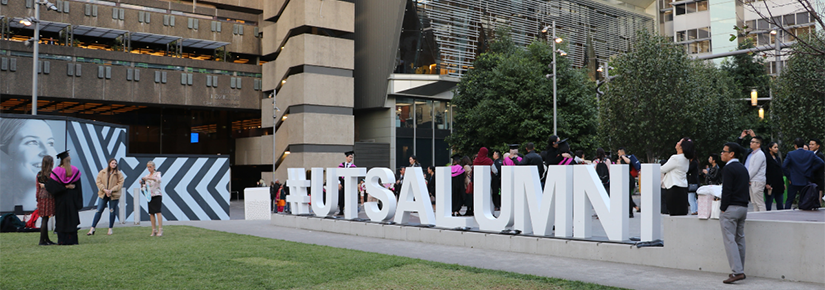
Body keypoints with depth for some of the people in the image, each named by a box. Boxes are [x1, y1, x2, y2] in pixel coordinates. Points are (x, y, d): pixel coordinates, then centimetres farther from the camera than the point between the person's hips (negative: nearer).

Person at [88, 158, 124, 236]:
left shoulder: (119, 174, 0)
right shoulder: (102, 172, 6)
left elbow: (120, 184, -4)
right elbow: (98, 182, 2)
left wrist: (111, 190, -15)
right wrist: (104, 190, -13)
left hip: (114, 195, -1)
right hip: (103, 194, 1)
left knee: (112, 212, 5)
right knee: (99, 211, 0)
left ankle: (110, 229, 16)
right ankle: (92, 229, 2)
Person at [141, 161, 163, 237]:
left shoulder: (157, 173, 1)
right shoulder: (147, 176, 17)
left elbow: (159, 180, -22)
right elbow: (144, 187, 17)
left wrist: (148, 178, -32)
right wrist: (142, 183, -4)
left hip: (157, 195, -5)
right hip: (149, 196, 6)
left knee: (158, 212, -14)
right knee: (151, 213, 3)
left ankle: (160, 230, -17)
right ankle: (154, 230, 7)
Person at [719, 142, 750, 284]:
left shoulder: (728, 168, -12)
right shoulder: (743, 168, 16)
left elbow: (726, 191, -17)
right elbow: (747, 188, 18)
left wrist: (723, 208, -12)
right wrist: (744, 202, 19)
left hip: (731, 208, -9)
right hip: (743, 207, 9)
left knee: (729, 239, -8)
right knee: (740, 239, 13)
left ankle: (737, 271, -13)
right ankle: (740, 270, 18)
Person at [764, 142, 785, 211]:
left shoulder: (778, 159, 17)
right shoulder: (767, 158, -7)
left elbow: (780, 172, 22)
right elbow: (765, 172, -12)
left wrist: (783, 183, 17)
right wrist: (766, 184, -18)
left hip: (779, 185, 8)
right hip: (770, 185, -8)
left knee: (780, 204, 7)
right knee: (768, 203, -5)